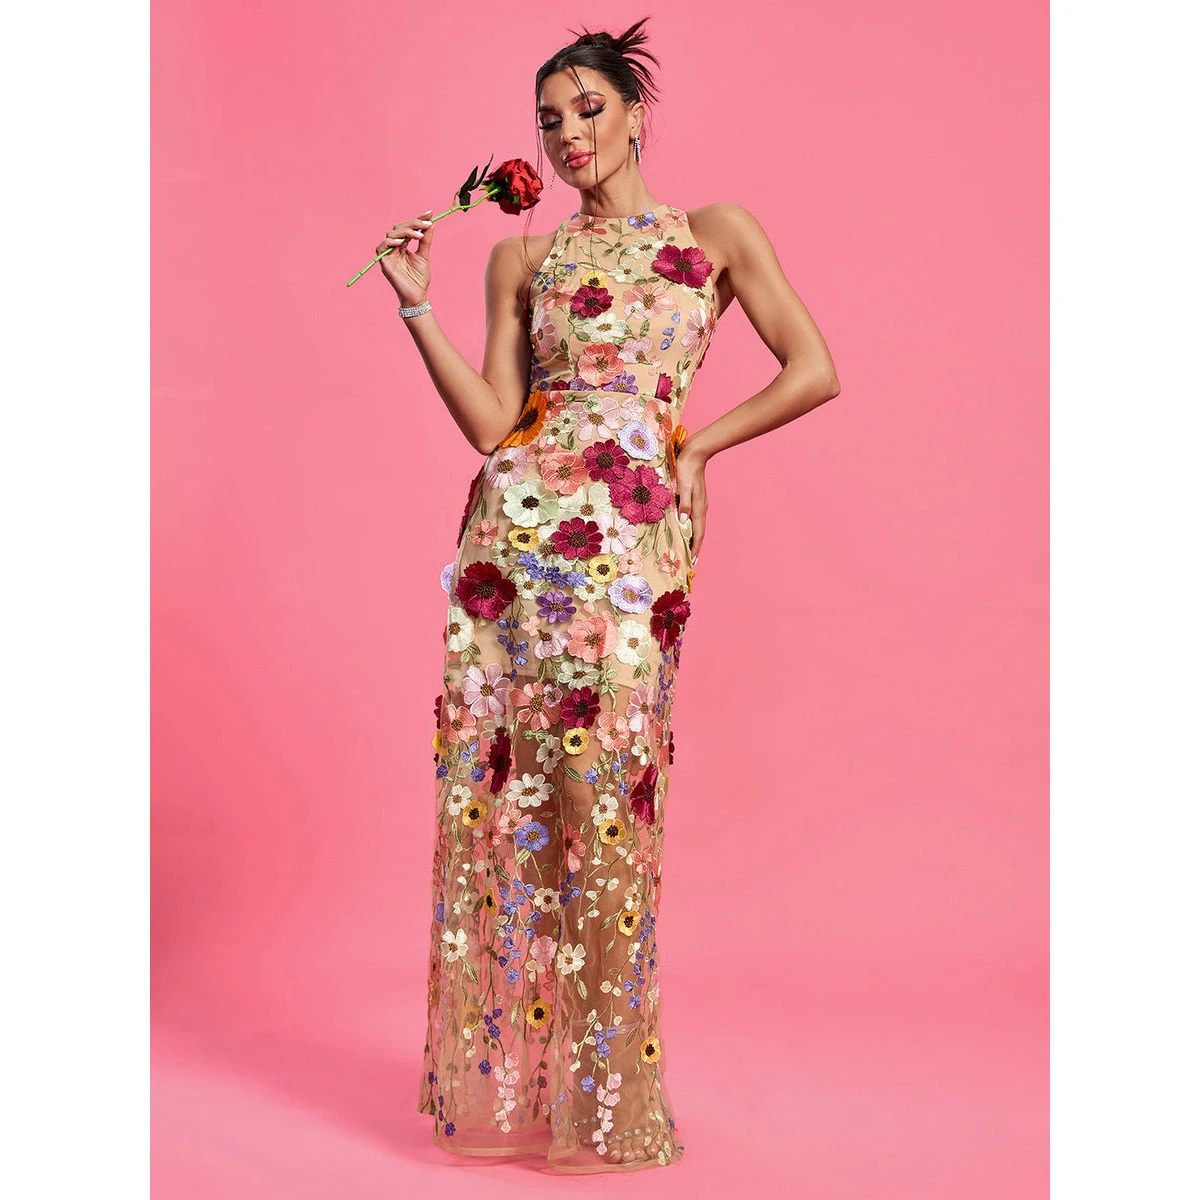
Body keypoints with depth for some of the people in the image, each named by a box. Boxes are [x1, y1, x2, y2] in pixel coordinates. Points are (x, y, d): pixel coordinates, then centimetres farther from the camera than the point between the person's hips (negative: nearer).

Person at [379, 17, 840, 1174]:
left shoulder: (714, 233, 11)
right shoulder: (520, 259, 16)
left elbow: (813, 371, 5)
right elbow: (491, 424, 7)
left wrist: (695, 444, 3)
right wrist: (416, 307, 1)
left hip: (631, 537, -3)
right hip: (516, 526, 3)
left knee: (603, 793, -6)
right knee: (499, 787, 0)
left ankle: (601, 1085, 8)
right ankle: (503, 1072, 12)